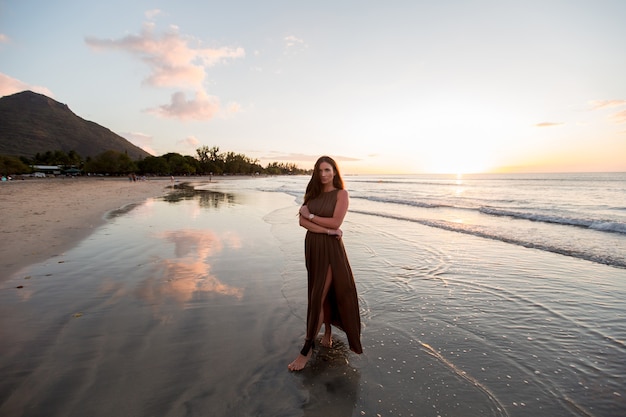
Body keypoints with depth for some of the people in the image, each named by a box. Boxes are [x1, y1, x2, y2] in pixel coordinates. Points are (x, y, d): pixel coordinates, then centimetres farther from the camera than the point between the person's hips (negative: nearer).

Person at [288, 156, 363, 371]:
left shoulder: (341, 194, -5)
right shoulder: (312, 193, 8)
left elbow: (335, 222, -16)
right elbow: (302, 221, -4)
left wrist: (310, 215, -8)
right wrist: (326, 230, -16)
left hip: (331, 248, -4)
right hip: (312, 246, 5)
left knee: (318, 296, -4)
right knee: (324, 291, 16)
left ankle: (307, 348, 6)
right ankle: (328, 329, 37)